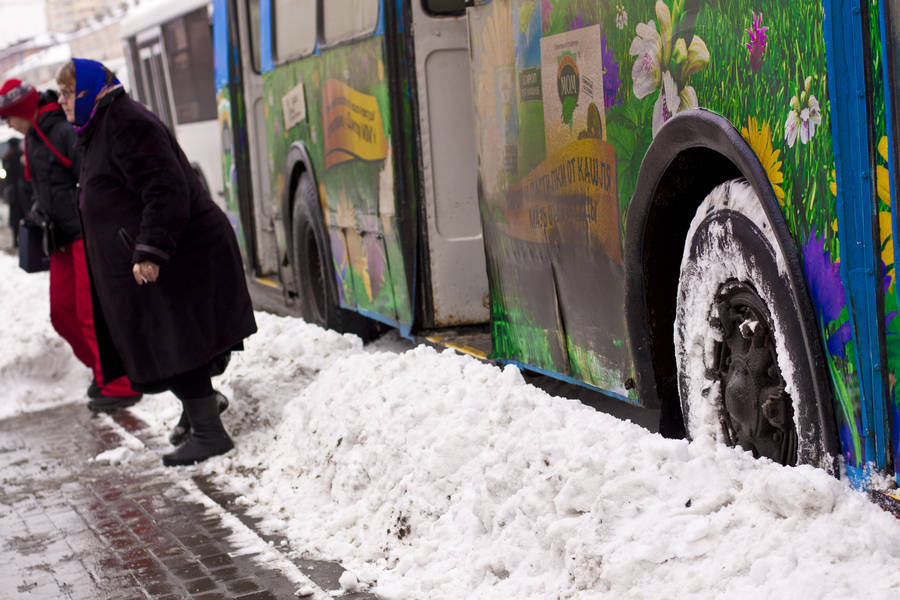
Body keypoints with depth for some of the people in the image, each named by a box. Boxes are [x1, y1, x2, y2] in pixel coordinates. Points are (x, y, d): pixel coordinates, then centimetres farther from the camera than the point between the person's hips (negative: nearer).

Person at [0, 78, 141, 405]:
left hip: (88, 234, -10)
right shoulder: (35, 139, 13)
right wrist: (37, 208, 10)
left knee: (91, 312, -9)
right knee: (62, 311, 11)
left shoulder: (66, 133, -16)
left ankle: (119, 385, -2)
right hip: (64, 237, 10)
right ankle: (104, 370, 23)